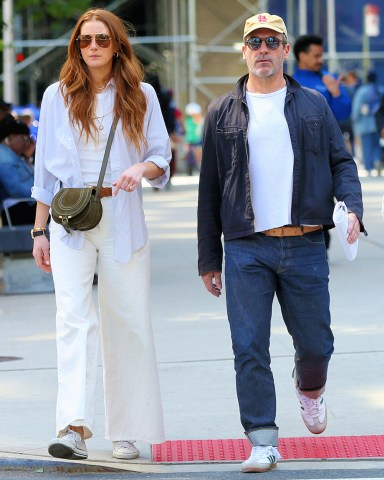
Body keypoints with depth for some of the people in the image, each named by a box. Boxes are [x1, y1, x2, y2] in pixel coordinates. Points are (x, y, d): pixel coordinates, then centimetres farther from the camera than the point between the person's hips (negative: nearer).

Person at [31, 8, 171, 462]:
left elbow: (162, 156, 8)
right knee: (74, 316, -15)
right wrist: (39, 230, 7)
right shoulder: (58, 96, 7)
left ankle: (125, 432, 12)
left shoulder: (141, 96, 6)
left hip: (122, 219, 1)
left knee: (127, 322, 2)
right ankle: (73, 429, -26)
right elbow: (45, 168, 10)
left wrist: (142, 168, -16)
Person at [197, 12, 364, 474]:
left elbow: (341, 161, 11)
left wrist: (352, 206, -11)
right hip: (247, 249, -1)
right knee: (249, 350, -7)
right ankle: (262, 442, -1)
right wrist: (208, 258, 8)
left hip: (305, 246, 1)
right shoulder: (222, 112, 8)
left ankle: (310, 389, 40)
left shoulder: (313, 106, 11)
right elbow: (210, 189, 10)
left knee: (315, 343, 7)